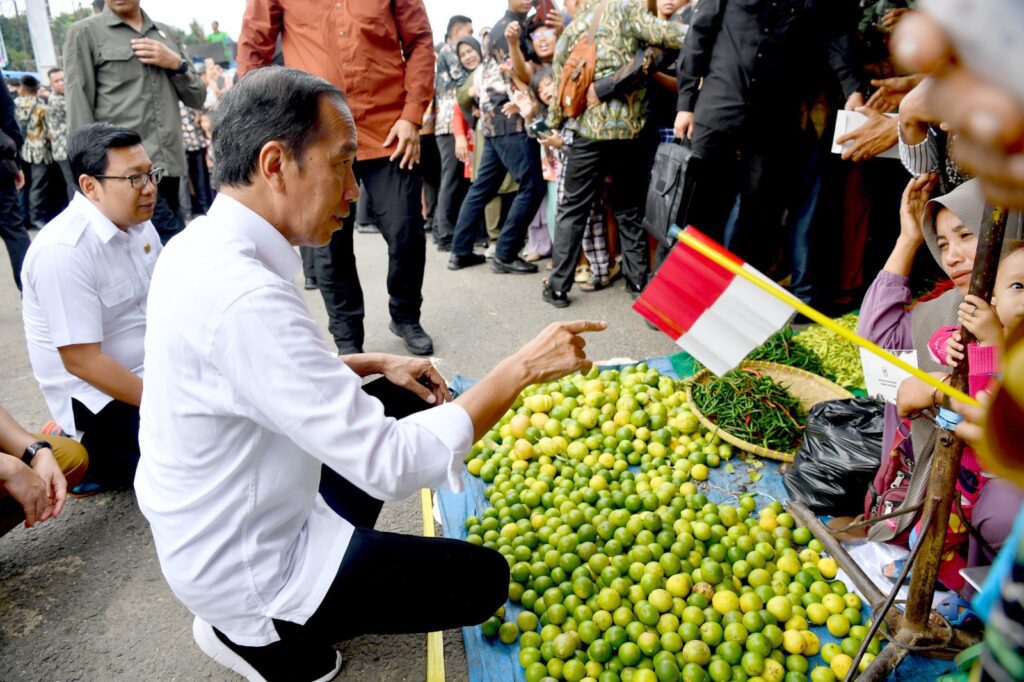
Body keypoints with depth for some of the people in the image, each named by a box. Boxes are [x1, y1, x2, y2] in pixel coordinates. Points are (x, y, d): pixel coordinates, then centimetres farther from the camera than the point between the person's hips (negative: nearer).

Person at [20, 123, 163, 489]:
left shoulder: (137, 222, 1)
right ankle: (92, 455, 4)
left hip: (151, 372, 8)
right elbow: (82, 362, -24)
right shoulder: (64, 250, -23)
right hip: (98, 396, -8)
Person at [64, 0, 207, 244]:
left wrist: (177, 64, -1)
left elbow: (197, 98, 17)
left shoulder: (167, 33, 19)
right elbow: (79, 111, -1)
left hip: (170, 167, 5)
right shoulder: (85, 32, 5)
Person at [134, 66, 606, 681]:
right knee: (484, 579, 0)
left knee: (403, 399, 16)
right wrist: (522, 368, -25)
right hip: (244, 570, -9)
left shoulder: (201, 245, -3)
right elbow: (389, 465, -33)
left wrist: (379, 365, 4)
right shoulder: (245, 297, -34)